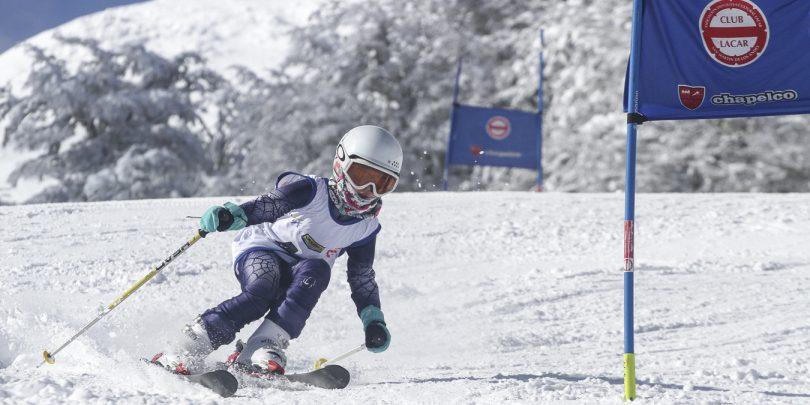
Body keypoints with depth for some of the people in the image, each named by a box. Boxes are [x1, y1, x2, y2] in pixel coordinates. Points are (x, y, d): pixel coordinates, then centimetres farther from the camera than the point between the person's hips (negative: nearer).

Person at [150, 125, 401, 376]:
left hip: (300, 273, 3)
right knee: (260, 294, -34)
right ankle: (183, 353, -34)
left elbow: (362, 279, 11)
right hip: (261, 251, -3)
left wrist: (374, 321, 0)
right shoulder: (312, 191, -13)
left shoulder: (366, 228, 1)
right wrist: (231, 215, -34)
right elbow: (266, 207, -14)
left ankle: (265, 350, -40)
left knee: (317, 270, -31)